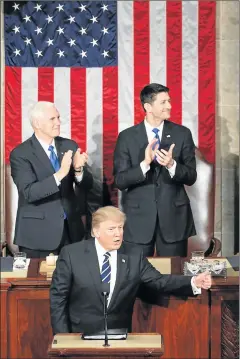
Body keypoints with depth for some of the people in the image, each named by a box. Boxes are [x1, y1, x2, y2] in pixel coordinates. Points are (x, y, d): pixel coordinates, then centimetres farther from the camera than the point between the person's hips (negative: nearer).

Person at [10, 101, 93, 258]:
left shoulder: (70, 146, 4)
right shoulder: (20, 154, -10)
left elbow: (87, 184, 3)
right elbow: (29, 192, -21)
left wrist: (78, 169, -20)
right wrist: (60, 174, -32)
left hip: (70, 229, 4)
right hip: (38, 233, -4)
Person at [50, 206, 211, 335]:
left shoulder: (134, 255, 1)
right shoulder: (72, 254, -5)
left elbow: (158, 281, 0)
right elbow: (58, 297, -2)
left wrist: (193, 282, -14)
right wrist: (63, 337, -7)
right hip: (80, 335, -2)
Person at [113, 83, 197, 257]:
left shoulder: (183, 134, 1)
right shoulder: (127, 137, -2)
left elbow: (191, 177, 0)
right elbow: (120, 181, -6)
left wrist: (172, 165, -20)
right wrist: (144, 164, -22)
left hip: (174, 216, 1)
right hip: (138, 217, -1)